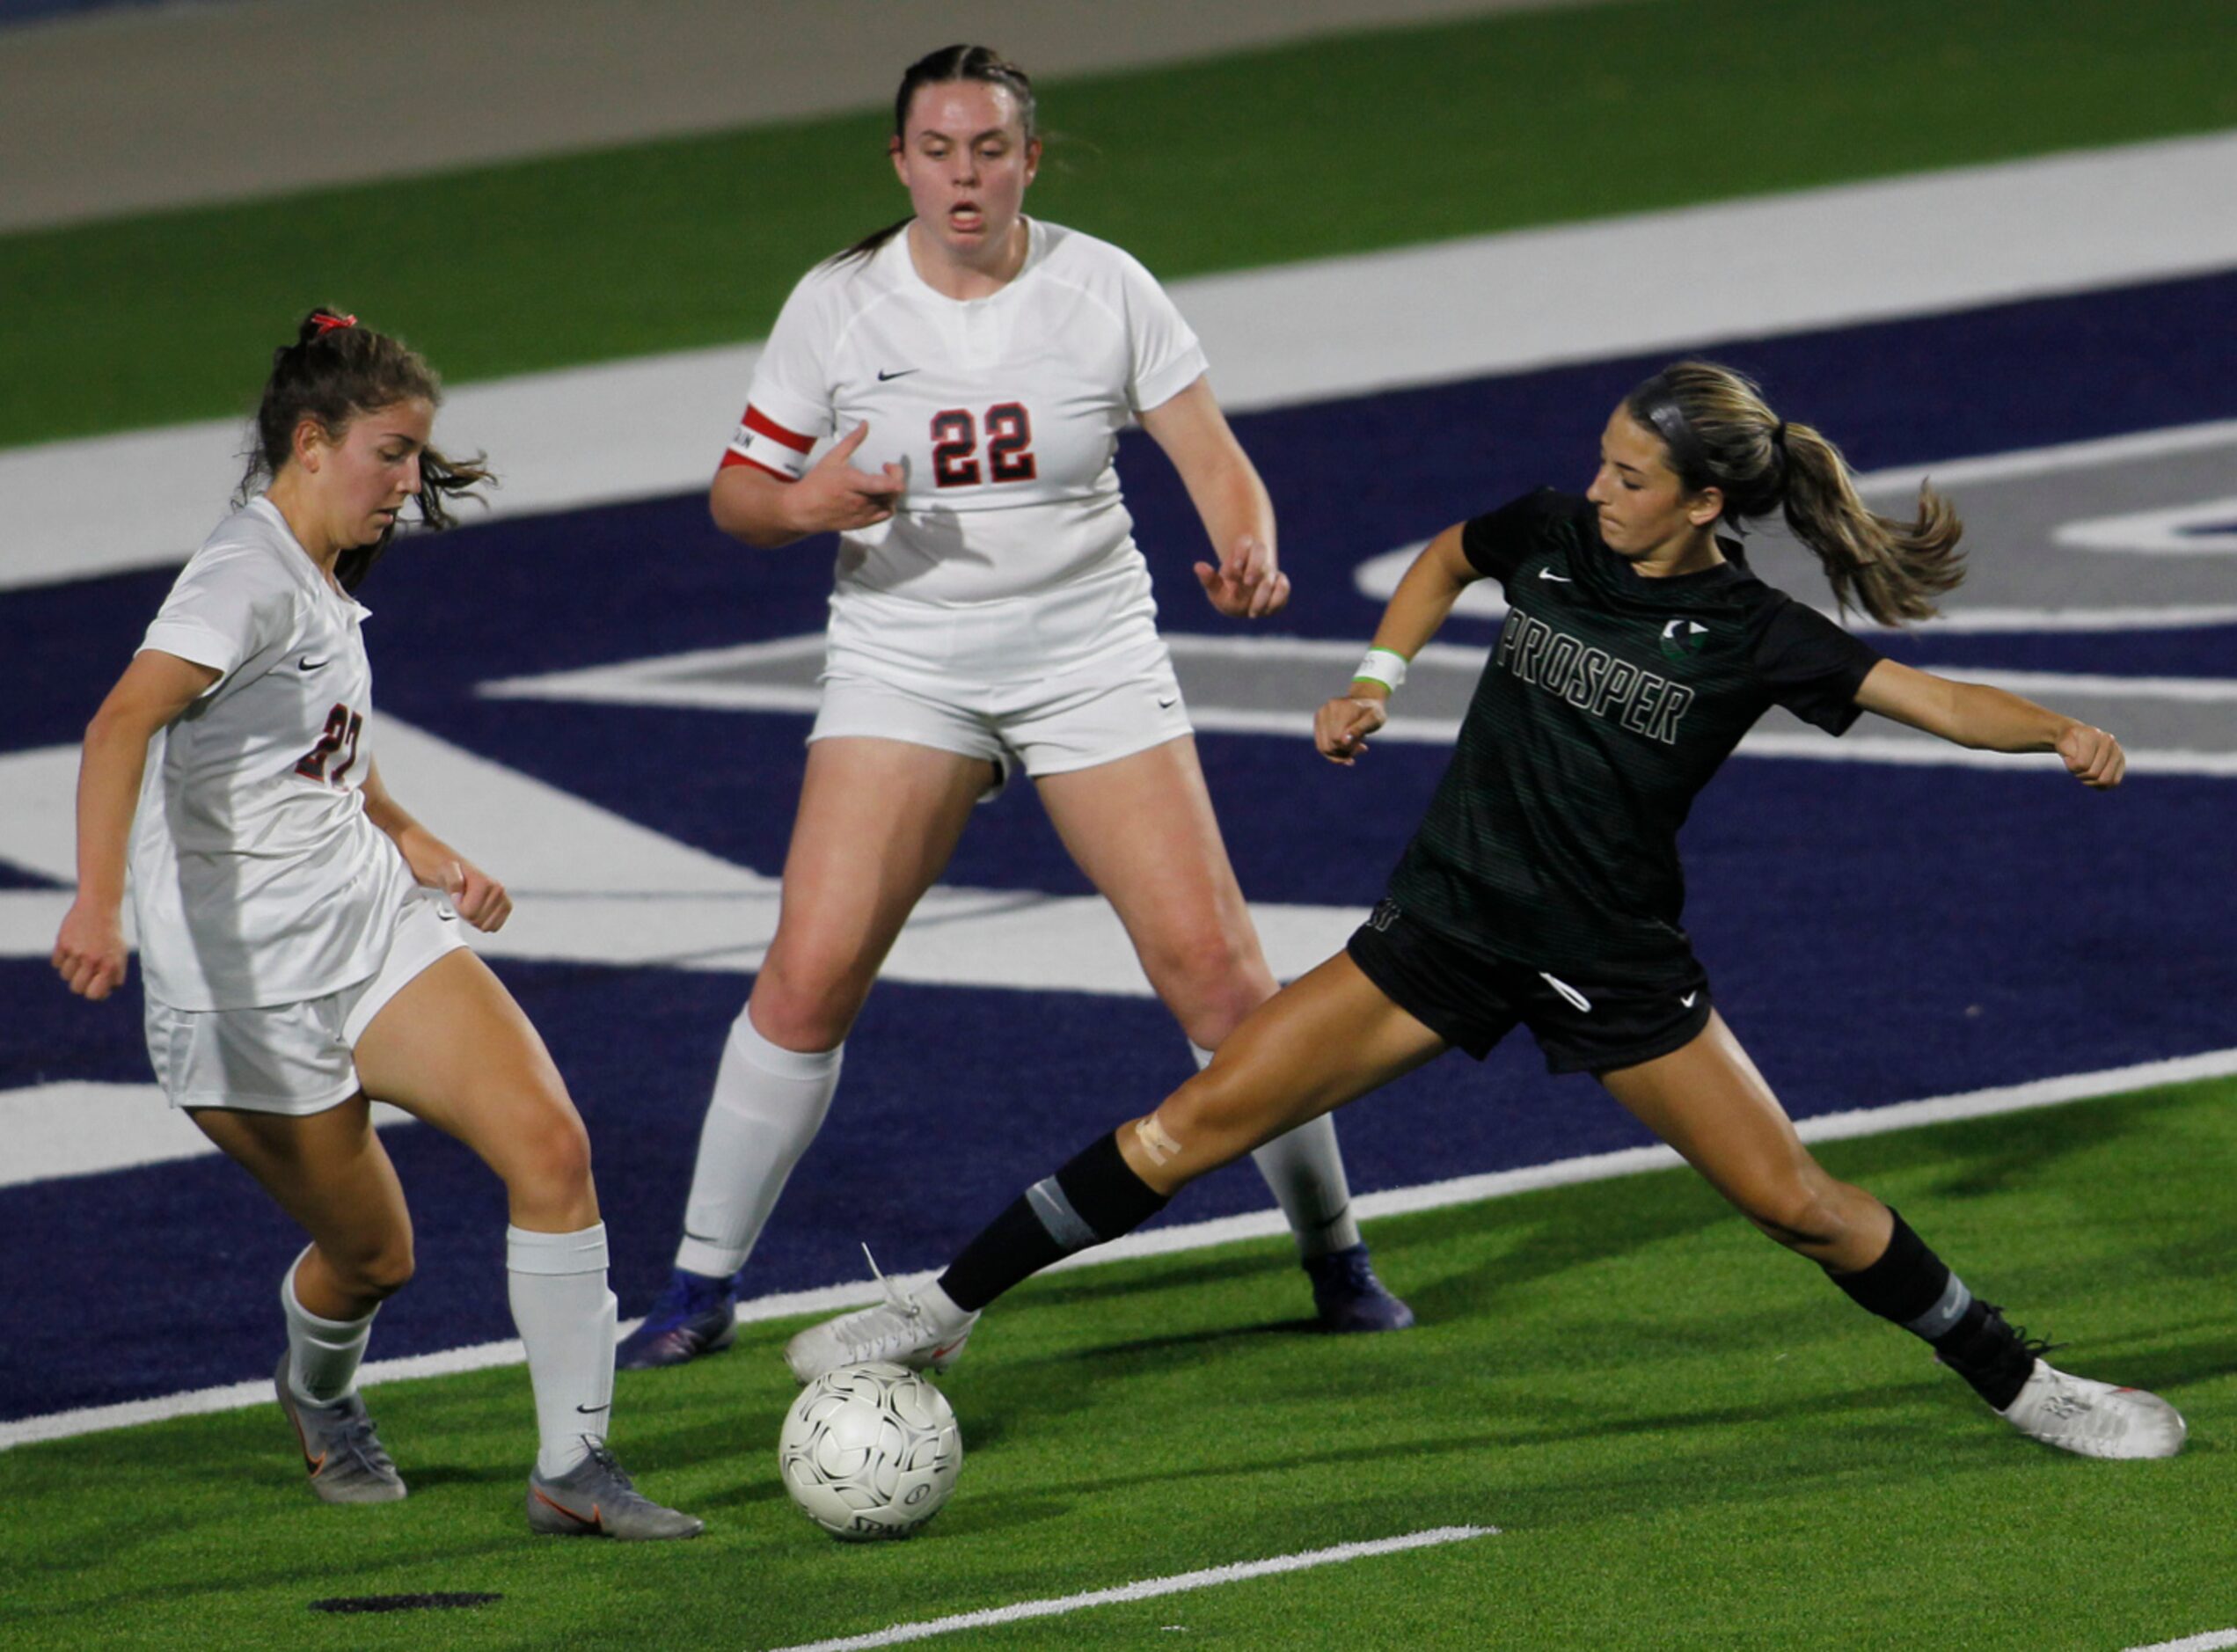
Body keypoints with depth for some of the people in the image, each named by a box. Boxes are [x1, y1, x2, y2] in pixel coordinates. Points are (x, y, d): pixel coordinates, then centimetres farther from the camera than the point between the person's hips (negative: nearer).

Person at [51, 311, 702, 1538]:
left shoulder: (323, 585, 12)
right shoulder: (247, 578, -17)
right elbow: (126, 720, -35)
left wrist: (423, 852, 13)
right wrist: (99, 899, -49)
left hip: (377, 930, 8)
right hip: (250, 991, -8)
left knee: (550, 1145, -13)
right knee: (371, 1253, 4)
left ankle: (570, 1469, -9)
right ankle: (319, 1397, 41)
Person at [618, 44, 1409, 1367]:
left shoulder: (1104, 289, -5)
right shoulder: (840, 304, -4)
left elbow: (1219, 468, -4)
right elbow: (737, 492, 2)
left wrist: (1250, 553, -26)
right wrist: (805, 504, -20)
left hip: (1092, 656, 0)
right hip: (905, 666, 0)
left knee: (1213, 963, -7)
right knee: (810, 973, -13)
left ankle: (1336, 1252, 13)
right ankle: (702, 1285, 0)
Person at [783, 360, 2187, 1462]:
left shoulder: (1750, 635, -12)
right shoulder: (1552, 537, -3)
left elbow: (1932, 696, -19)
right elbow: (1446, 558, 21)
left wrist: (2060, 732, -36)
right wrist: (1380, 679, 9)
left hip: (1615, 967, -2)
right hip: (1449, 922, 2)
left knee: (1793, 1201, 0)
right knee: (1200, 1123, -5)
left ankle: (2016, 1382, 21)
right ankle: (948, 1311, 4)